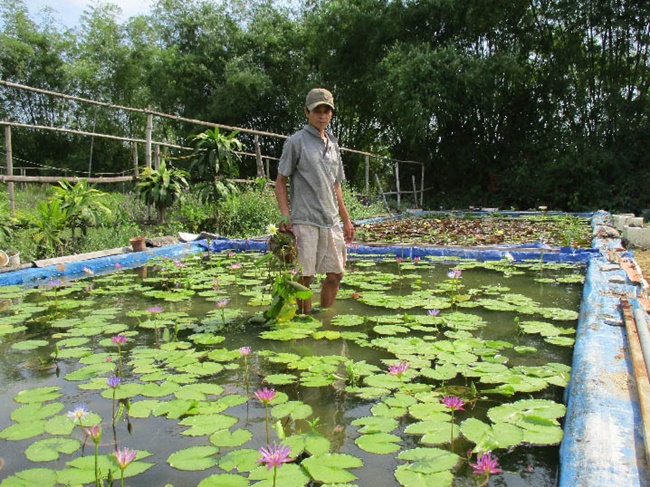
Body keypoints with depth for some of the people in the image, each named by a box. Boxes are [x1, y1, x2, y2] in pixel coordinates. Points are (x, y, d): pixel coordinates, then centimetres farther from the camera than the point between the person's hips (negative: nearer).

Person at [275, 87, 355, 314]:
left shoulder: (333, 144, 17)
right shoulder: (296, 141, -2)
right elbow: (280, 182, -2)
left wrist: (346, 219, 19)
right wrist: (285, 215, -14)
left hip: (331, 221, 7)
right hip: (305, 221, -7)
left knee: (335, 274, 10)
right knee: (305, 277, -2)